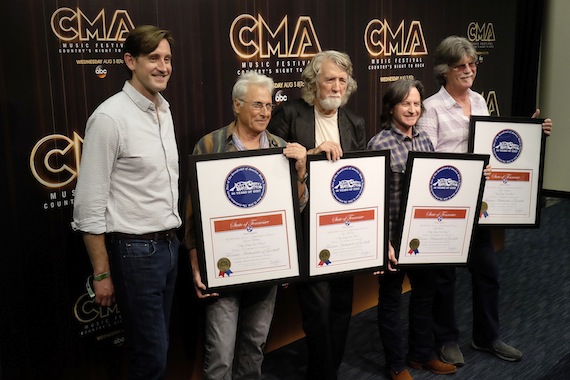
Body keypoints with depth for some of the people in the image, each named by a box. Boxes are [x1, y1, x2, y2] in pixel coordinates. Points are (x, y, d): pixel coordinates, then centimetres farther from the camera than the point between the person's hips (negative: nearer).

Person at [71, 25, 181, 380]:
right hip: (135, 250, -7)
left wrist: (175, 238, 15)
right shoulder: (110, 117, -15)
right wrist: (102, 274, -13)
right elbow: (89, 205, -15)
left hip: (169, 244, 7)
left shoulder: (164, 111, 9)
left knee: (158, 345, 19)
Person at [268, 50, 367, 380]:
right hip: (307, 227, -4)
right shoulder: (289, 114, -6)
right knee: (318, 306, -2)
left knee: (342, 303, 14)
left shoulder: (355, 123, 7)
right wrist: (311, 153, -22)